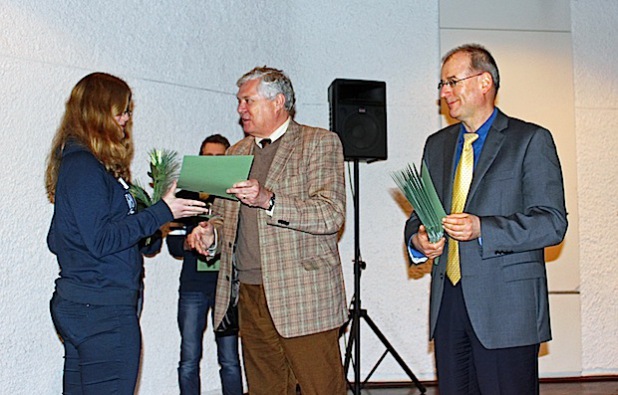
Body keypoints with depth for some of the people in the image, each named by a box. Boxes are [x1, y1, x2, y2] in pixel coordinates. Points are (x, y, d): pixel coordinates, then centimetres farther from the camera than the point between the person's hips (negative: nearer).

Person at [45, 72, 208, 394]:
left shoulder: (77, 162, 15)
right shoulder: (83, 167, -15)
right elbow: (100, 241, -20)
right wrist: (161, 212, -16)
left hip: (78, 305, 10)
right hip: (104, 310, -10)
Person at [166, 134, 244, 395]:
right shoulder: (186, 196, 10)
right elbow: (173, 244, 8)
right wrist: (190, 242, -13)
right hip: (193, 286, 1)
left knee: (229, 361, 1)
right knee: (189, 361, 2)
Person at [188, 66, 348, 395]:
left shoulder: (320, 143, 0)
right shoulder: (236, 152, 19)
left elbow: (331, 214, -12)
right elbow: (225, 214, 25)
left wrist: (268, 200, -24)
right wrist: (209, 232, 1)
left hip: (303, 295, -5)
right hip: (249, 295, 6)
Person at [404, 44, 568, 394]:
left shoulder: (531, 140, -1)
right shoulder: (437, 144, 17)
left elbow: (552, 222, -9)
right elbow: (420, 214, 21)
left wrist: (483, 229, -21)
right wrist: (418, 240, -2)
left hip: (506, 306, -5)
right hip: (448, 303, 5)